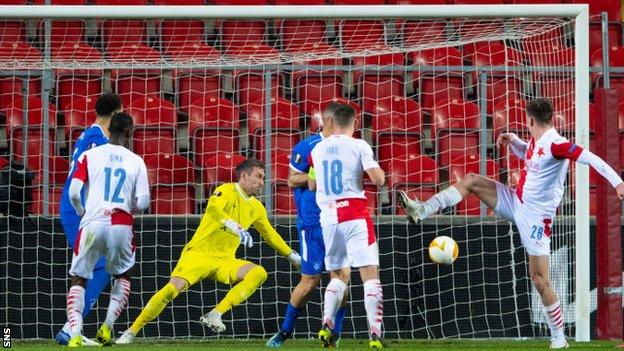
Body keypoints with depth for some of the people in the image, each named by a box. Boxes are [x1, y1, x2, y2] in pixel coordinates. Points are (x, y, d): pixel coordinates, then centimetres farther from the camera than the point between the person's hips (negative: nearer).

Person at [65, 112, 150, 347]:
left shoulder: (89, 156, 6)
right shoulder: (136, 161, 7)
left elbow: (73, 192, -4)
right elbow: (143, 202, 1)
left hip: (93, 223, -1)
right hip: (122, 225, 1)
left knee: (78, 279, 10)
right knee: (123, 276, 25)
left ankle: (75, 333, -10)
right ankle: (107, 327, 10)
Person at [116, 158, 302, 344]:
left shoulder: (257, 208, 11)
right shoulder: (227, 191, -10)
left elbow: (270, 235, 29)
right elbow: (213, 208, -34)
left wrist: (292, 256, 34)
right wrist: (235, 227, -48)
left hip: (225, 261, 6)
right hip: (199, 253, -6)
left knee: (259, 273, -18)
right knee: (173, 289, -25)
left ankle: (215, 315, -24)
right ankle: (131, 332, -13)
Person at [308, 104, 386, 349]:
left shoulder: (317, 150, 9)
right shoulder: (359, 146, -4)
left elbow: (312, 186, 20)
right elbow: (378, 179, -12)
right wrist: (379, 171, 10)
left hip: (328, 216, 5)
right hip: (354, 214, -5)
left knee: (339, 275, 19)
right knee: (370, 273, -4)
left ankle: (327, 324, 0)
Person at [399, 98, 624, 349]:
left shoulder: (555, 144, -22)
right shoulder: (535, 142, 6)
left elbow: (590, 158, -30)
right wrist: (513, 141, 11)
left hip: (536, 218, -9)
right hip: (516, 203, 9)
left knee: (540, 280, -7)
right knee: (471, 181, 4)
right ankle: (422, 210, 3)